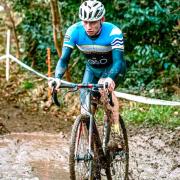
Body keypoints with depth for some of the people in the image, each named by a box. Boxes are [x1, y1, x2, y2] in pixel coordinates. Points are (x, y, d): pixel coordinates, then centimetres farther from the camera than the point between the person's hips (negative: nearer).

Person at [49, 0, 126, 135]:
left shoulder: (113, 32, -33)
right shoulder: (74, 31, -25)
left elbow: (118, 61, -40)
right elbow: (64, 59, -26)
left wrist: (110, 78, -60)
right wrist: (58, 78, -45)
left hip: (113, 68, -3)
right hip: (92, 69, 3)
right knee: (85, 104, -11)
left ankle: (116, 124, -17)